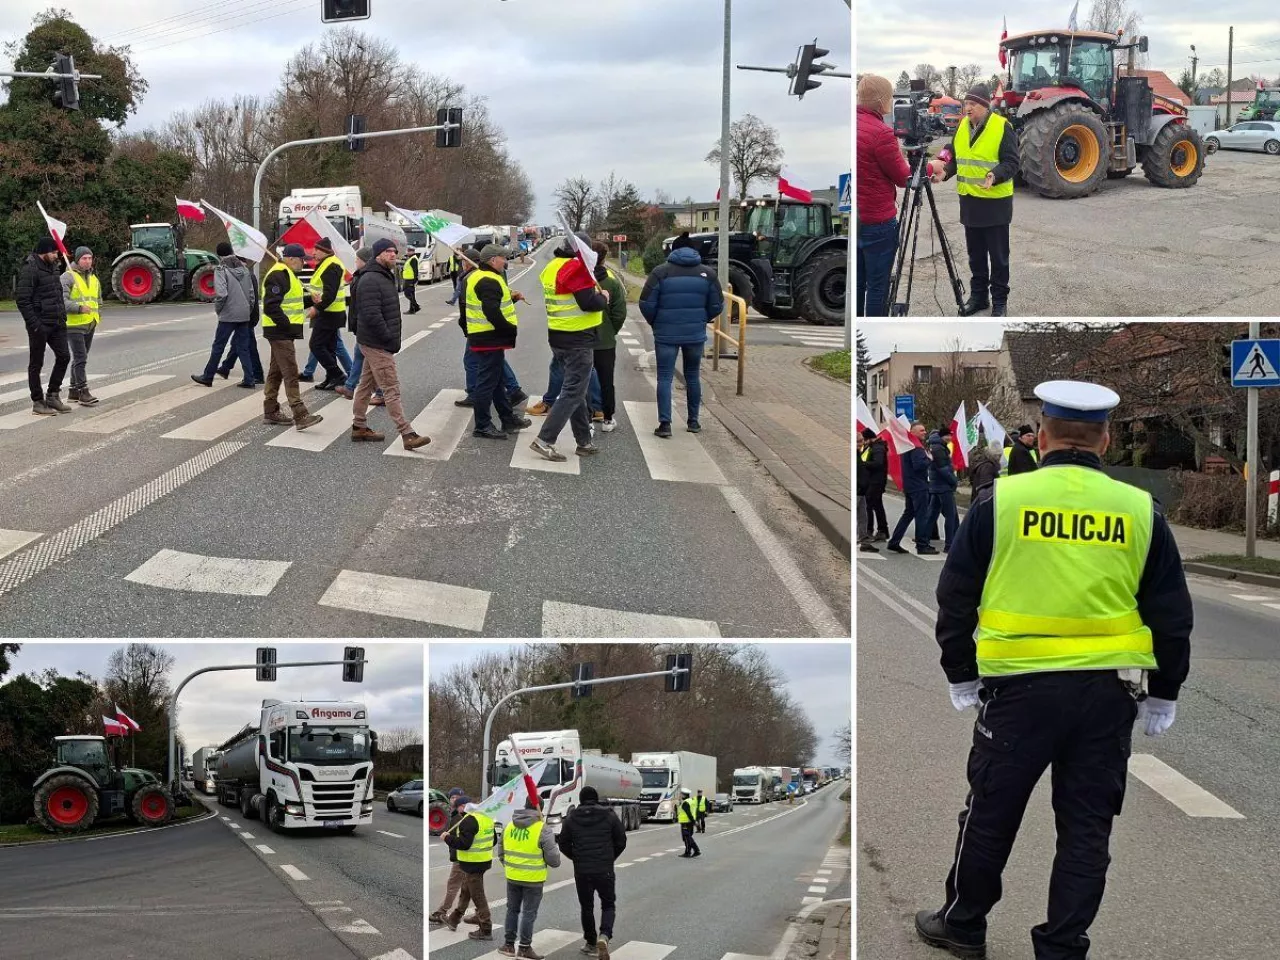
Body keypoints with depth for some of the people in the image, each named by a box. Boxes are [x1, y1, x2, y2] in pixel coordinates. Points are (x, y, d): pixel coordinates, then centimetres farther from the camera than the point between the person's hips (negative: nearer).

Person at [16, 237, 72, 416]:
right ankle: (38, 402, 9)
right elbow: (22, 300, -18)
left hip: (56, 323, 8)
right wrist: (34, 324, -21)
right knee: (36, 364, 2)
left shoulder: (52, 267, 13)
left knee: (64, 356, 5)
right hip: (40, 325, -8)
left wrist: (63, 316, 12)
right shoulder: (30, 270, -14)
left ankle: (52, 395, 18)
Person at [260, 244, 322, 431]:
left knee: (276, 371, 15)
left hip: (282, 332, 11)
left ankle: (270, 412, 23)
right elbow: (271, 306, -24)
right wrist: (287, 325, -22)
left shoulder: (286, 274, 18)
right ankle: (300, 416, -18)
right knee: (290, 373, -14)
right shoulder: (278, 276, -17)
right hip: (280, 332, -11)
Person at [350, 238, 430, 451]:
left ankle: (359, 427, 27)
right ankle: (407, 435, -12)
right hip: (377, 344, -11)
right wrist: (389, 338, -21)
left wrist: (391, 337, 14)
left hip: (374, 343, 11)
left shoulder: (386, 277, 16)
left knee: (366, 385, 17)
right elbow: (371, 314, -25)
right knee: (391, 389, -11)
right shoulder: (371, 280, -19)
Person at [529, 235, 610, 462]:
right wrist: (603, 298, -4)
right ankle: (545, 440, -11)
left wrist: (594, 294, 9)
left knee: (576, 390, 17)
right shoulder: (577, 267, -17)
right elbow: (589, 303, -24)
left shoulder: (552, 267, 11)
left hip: (558, 337, 9)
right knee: (573, 393, -5)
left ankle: (584, 442, 23)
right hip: (578, 340, -9)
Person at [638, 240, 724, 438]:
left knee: (665, 378, 0)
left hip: (666, 334, -2)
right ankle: (693, 421, 22)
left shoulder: (661, 271, -5)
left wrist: (654, 323, 9)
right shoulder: (707, 273, 2)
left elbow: (646, 304, -9)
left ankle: (665, 423, -9)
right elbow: (717, 306, 2)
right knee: (692, 377, 16)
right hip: (696, 334, 2)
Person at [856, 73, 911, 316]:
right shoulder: (881, 133, -21)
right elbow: (903, 178, -10)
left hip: (856, 218, 8)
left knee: (858, 281, 15)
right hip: (877, 222, -8)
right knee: (878, 285, 0)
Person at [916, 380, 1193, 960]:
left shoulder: (999, 500, -3)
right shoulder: (1140, 511, 1)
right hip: (1109, 693, 1)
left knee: (990, 812, 14)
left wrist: (960, 674, 14)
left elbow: (957, 597, 3)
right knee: (1086, 825, 10)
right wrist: (1163, 694, 17)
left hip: (1019, 687, -1)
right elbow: (1171, 613, 7)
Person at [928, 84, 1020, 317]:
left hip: (995, 201, -6)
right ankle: (978, 296, 25)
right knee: (975, 254, 14)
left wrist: (995, 176, -31)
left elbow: (1011, 162, -14)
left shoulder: (1002, 127, -12)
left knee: (997, 256, 2)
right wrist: (945, 171, -5)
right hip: (969, 200, 6)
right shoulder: (962, 126, 7)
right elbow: (954, 157, 15)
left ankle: (1000, 301, 10)